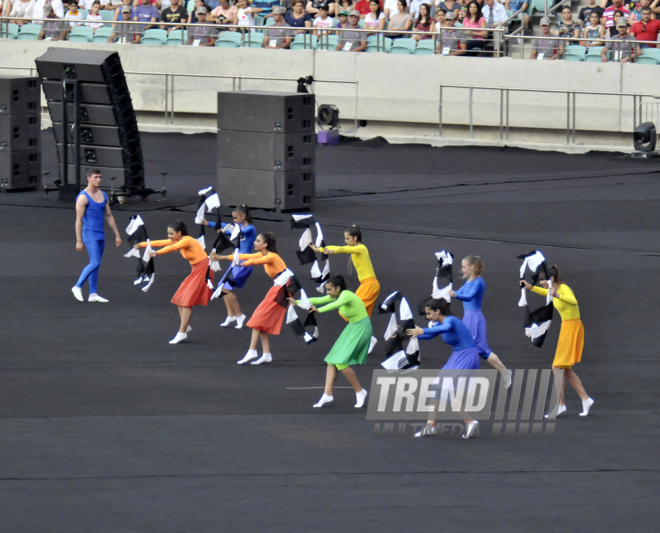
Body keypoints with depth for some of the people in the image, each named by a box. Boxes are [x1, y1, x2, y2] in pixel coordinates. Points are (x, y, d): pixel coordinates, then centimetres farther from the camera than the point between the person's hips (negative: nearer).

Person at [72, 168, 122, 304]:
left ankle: (93, 294, 12)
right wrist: (79, 241, -16)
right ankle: (77, 287, -1)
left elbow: (109, 216, 16)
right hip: (90, 235, -7)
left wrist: (117, 235, 14)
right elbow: (78, 219, -13)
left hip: (101, 235, 7)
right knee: (95, 263, -14)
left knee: (95, 264, 9)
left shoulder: (103, 195, 11)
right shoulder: (83, 197, -11)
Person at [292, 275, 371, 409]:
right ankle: (327, 394, 4)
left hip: (361, 329, -9)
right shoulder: (336, 296, 3)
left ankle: (360, 391, -1)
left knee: (341, 362, -15)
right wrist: (297, 302, -2)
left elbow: (336, 304, -45)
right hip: (352, 328, 9)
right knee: (332, 360, 2)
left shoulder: (346, 295, -24)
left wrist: (320, 310, -61)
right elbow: (319, 300, 6)